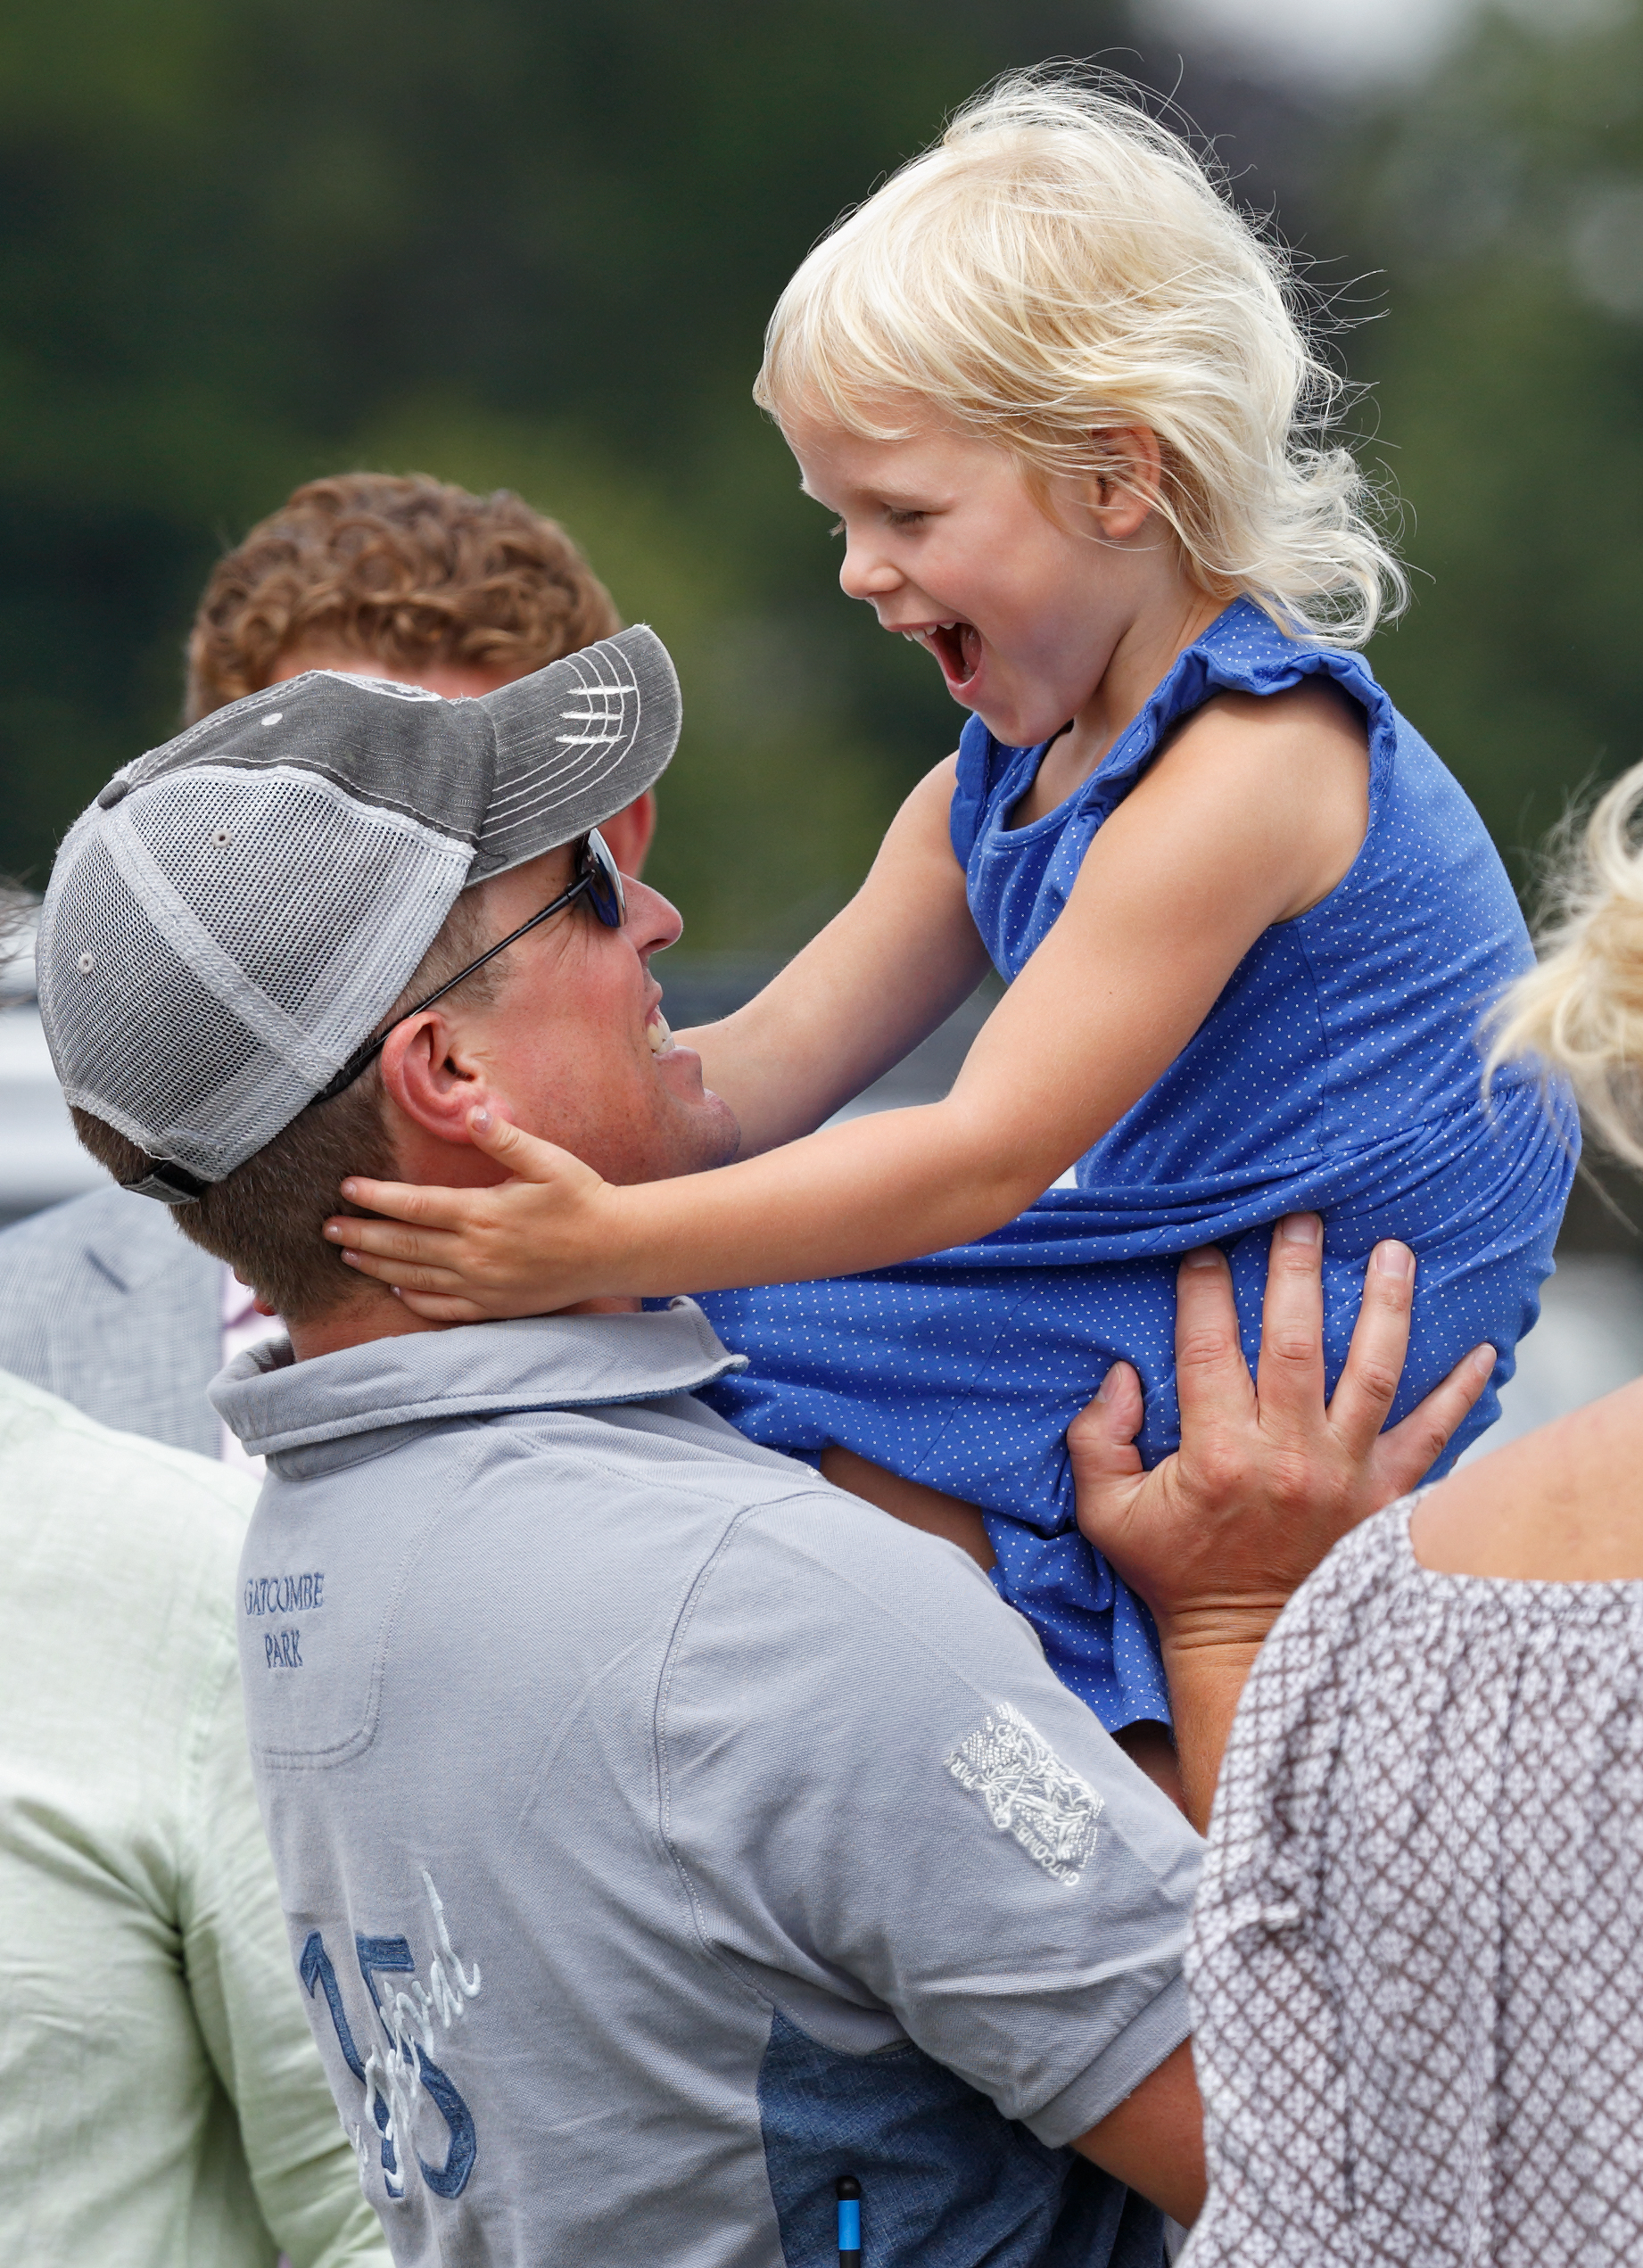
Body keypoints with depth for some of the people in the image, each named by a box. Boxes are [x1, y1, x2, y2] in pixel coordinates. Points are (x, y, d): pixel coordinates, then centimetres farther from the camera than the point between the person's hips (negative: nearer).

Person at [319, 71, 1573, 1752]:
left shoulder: (1242, 770, -22)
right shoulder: (1005, 775, 10)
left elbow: (985, 1155, -26)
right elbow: (771, 1063, 7)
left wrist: (607, 1247, -31)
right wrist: (496, 1154, -8)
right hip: (1177, 1293, 10)